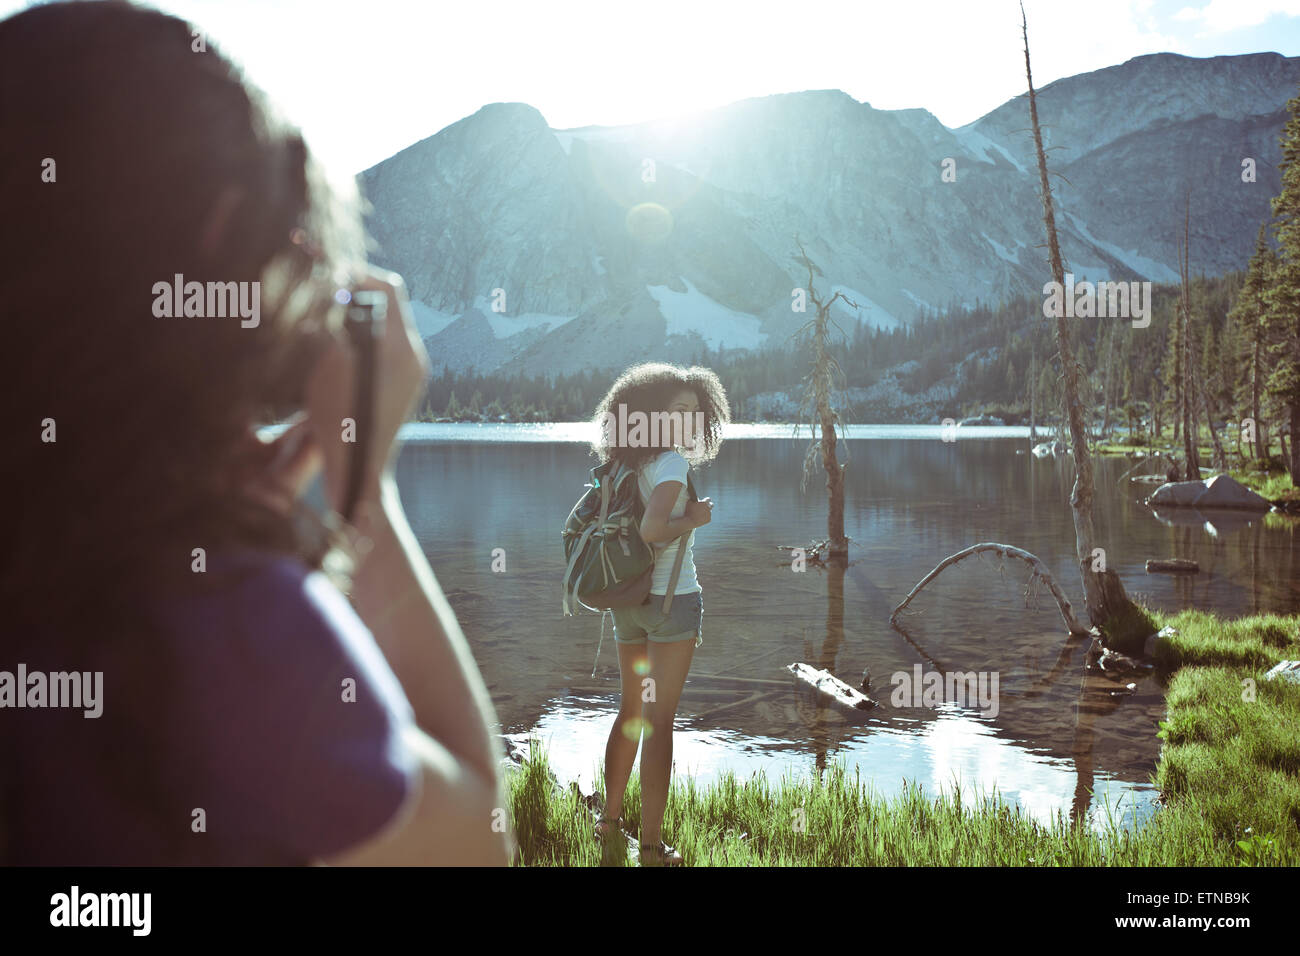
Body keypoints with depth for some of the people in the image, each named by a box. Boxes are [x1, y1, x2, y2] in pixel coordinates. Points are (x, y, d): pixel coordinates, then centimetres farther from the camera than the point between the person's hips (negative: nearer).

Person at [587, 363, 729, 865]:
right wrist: (694, 520, -13)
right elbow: (652, 529, -27)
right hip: (670, 598, -8)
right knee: (660, 721, -3)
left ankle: (610, 818, 29)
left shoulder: (629, 465, 9)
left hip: (627, 600, 8)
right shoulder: (672, 462, -16)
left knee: (632, 711, 19)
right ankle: (651, 843, 1)